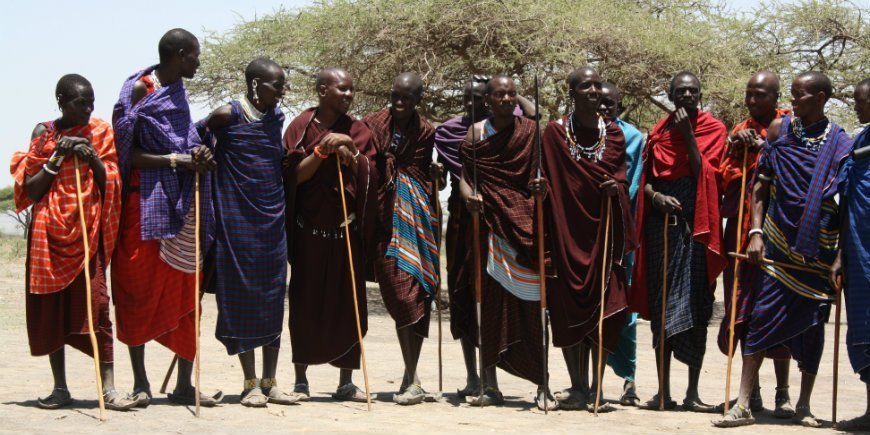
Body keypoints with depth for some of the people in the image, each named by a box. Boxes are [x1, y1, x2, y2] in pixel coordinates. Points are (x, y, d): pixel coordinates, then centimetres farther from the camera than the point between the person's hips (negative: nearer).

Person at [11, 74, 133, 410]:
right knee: (51, 307, 3)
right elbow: (30, 190, 2)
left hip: (87, 230, -1)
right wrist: (58, 157, -9)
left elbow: (111, 186, 6)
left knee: (96, 303, -11)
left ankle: (108, 388, -13)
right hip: (49, 231, 1)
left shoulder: (100, 132, 6)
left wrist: (94, 160, -11)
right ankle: (60, 388, 12)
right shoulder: (44, 133, 4)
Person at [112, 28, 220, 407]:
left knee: (184, 294, 4)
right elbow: (127, 152, -12)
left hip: (181, 201, 7)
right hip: (146, 201, -7)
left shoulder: (177, 91, 15)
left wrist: (196, 154, -2)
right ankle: (140, 382, 6)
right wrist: (177, 160, -20)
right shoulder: (139, 89, -7)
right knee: (140, 291, 0)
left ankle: (184, 384, 7)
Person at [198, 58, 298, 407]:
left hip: (272, 220, 5)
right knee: (242, 295, -1)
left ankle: (270, 382, 12)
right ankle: (250, 383, 7)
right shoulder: (227, 116, -7)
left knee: (273, 297, 5)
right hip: (237, 218, -5)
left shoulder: (276, 118, 9)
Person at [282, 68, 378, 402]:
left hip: (347, 230, 2)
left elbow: (369, 177, 1)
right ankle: (301, 380, 9)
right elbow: (294, 175, -6)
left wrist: (349, 155, -15)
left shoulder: (357, 132, 8)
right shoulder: (301, 127, 2)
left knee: (348, 304, 0)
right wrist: (322, 151, -17)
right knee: (306, 303, 1)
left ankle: (346, 382, 6)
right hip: (309, 230, -2)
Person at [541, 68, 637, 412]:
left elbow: (621, 175, 9)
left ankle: (596, 387, 5)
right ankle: (578, 387, 7)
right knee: (567, 307, -1)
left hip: (602, 229, 2)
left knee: (604, 306, -3)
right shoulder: (555, 132, 1)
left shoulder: (613, 133, 8)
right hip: (565, 229, -1)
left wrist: (616, 187, -12)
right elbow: (546, 178, 2)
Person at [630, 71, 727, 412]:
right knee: (661, 307, 3)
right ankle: (663, 390, 8)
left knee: (694, 308, -4)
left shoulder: (713, 128, 4)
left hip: (695, 222, -3)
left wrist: (688, 134, -11)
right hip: (661, 221, 3)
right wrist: (657, 196, -9)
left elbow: (705, 173, -7)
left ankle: (692, 392, 1)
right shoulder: (659, 131, 12)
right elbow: (646, 177, 11)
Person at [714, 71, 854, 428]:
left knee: (812, 324, 6)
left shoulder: (840, 143, -1)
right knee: (762, 318, -4)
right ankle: (743, 405, -3)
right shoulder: (779, 130, 3)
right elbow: (760, 185, 6)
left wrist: (843, 253, -3)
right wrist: (756, 231, -4)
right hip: (778, 244, 1)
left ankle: (804, 405, 20)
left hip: (818, 251, 0)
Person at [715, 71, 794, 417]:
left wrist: (762, 147, -13)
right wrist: (737, 152, -4)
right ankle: (751, 392, 14)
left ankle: (783, 394, 2)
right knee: (741, 313, 4)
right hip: (741, 230, 5)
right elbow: (725, 180, 12)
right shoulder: (739, 132, 16)